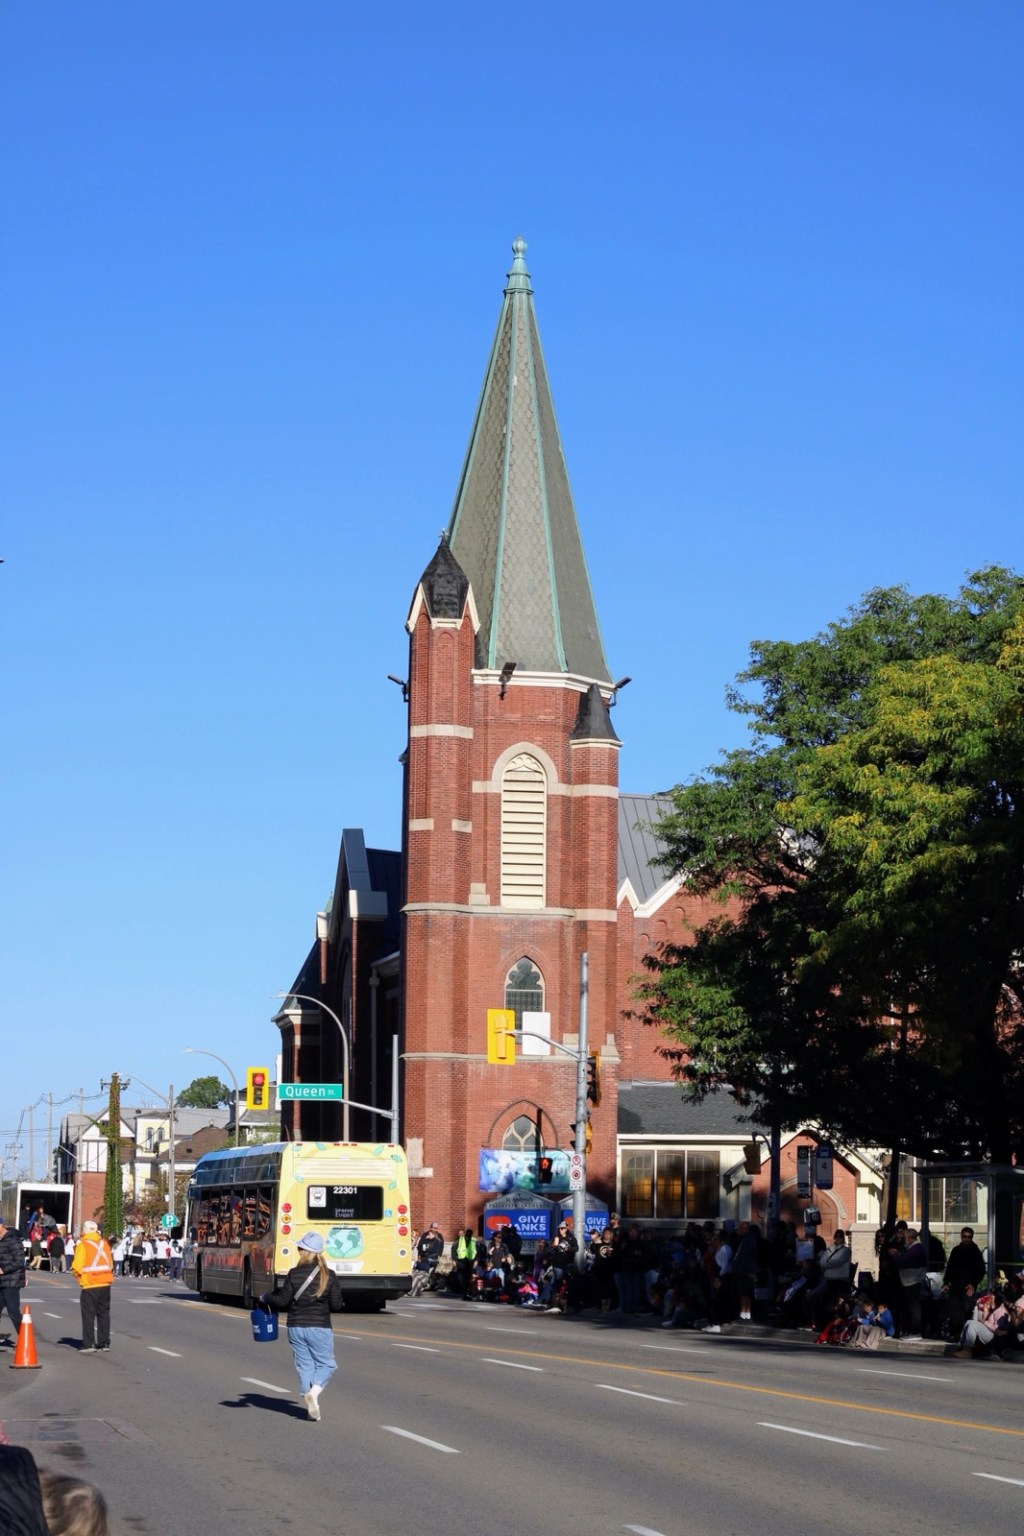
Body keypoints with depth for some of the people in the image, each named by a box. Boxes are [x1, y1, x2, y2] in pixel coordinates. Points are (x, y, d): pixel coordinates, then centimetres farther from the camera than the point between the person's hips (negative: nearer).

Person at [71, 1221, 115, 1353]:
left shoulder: (82, 1244, -8)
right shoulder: (104, 1243, 8)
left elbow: (77, 1267, -11)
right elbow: (110, 1263, 9)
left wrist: (77, 1274, 9)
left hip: (90, 1284, -5)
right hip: (105, 1284, 5)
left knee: (88, 1314, 1)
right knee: (103, 1314, 12)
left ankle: (89, 1344, -3)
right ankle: (104, 1343, 12)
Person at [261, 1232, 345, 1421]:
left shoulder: (294, 1274, -6)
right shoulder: (329, 1275, -7)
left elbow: (283, 1301, -5)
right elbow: (337, 1304, -8)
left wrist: (265, 1299, 12)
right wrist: (341, 1302, 15)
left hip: (296, 1327, 2)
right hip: (320, 1328, -2)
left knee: (304, 1366, 10)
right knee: (326, 1363, 10)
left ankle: (312, 1408, 7)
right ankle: (314, 1391, -17)